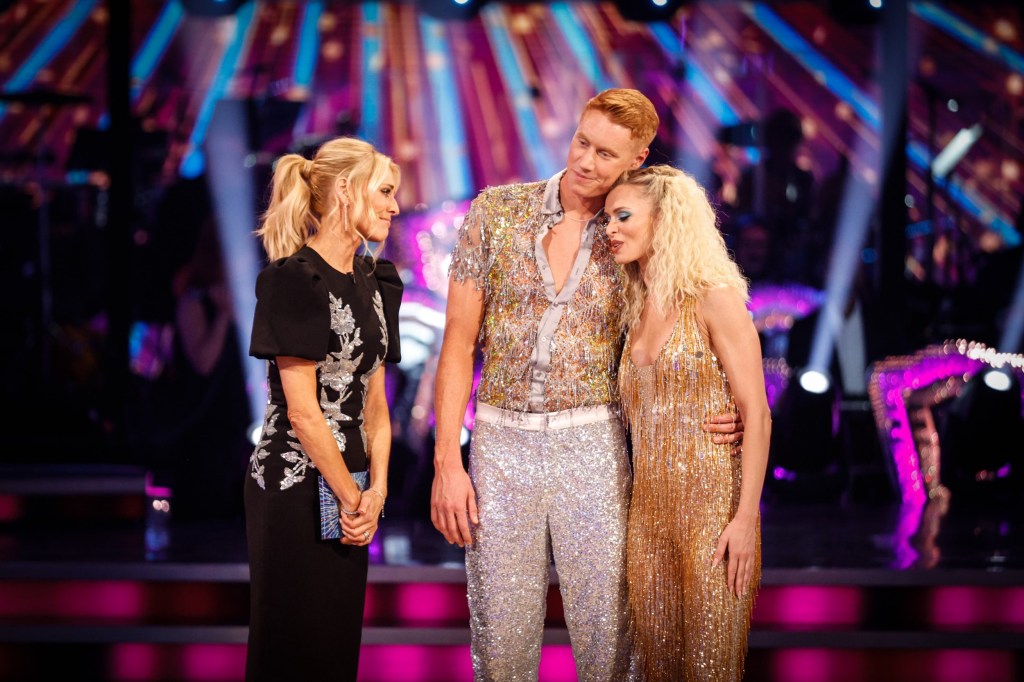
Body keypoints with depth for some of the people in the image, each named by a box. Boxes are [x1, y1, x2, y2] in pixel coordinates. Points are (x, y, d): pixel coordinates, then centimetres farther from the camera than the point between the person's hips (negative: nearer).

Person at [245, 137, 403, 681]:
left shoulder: (371, 281, 11)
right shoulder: (296, 280, -14)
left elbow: (373, 395, 10)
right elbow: (303, 412, -16)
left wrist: (376, 490, -2)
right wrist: (353, 499, -9)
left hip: (347, 485, 8)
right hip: (294, 487, -7)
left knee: (340, 638, 13)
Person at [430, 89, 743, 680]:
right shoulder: (496, 211, 0)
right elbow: (459, 344, 1)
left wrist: (721, 415, -9)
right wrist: (447, 462, -5)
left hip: (592, 447, 0)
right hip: (501, 440, 0)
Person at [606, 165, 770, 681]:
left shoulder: (714, 299, -9)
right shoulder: (636, 306, 12)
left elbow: (757, 415, -12)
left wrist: (746, 518, -18)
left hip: (709, 502, -6)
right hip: (648, 503, 6)